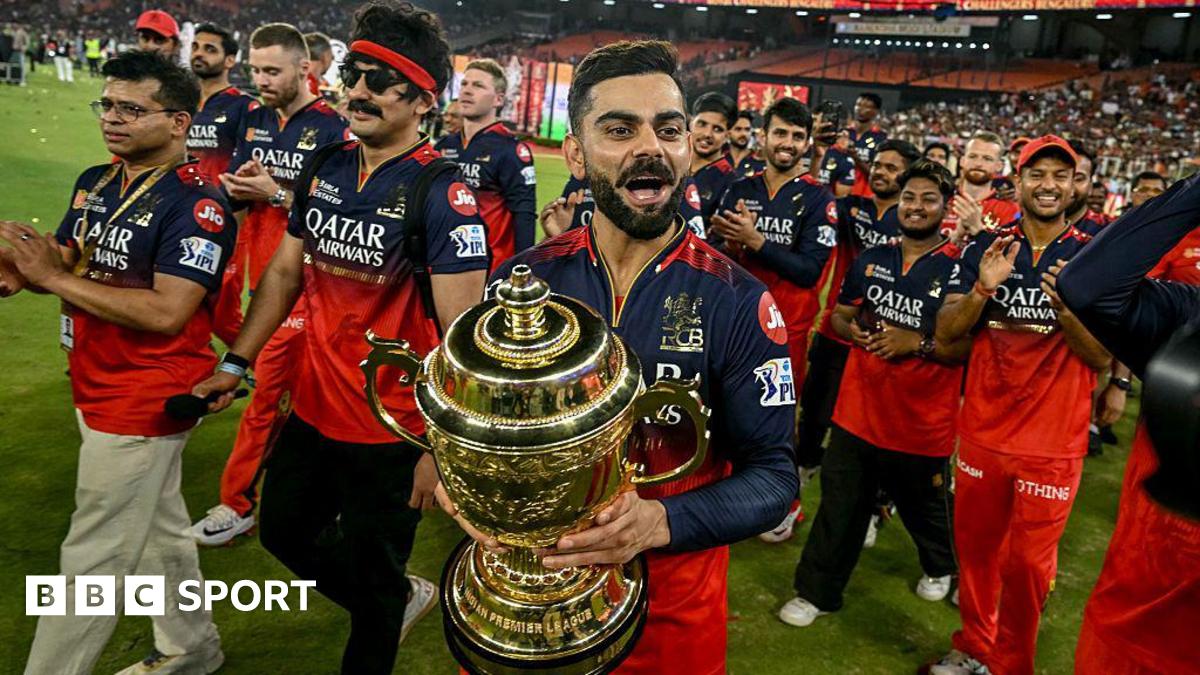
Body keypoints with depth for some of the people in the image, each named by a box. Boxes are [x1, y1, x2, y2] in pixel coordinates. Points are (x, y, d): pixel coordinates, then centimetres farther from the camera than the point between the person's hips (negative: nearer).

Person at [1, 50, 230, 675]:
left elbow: (167, 313, -26)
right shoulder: (94, 182, 8)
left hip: (142, 405, -9)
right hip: (99, 391, 9)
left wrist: (54, 277, -20)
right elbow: (61, 266, 12)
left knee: (93, 560, 3)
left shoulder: (196, 203, -19)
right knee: (159, 531, 22)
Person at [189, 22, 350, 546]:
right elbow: (236, 195, 12)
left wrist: (276, 193, -18)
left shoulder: (330, 128, -10)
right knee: (287, 387, 17)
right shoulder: (253, 119, 11)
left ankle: (238, 503, 11)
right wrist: (240, 188, -9)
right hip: (262, 274, 6)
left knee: (268, 392, -1)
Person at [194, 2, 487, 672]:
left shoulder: (442, 192, -19)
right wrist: (237, 364, 9)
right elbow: (287, 270, 12)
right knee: (285, 530, 26)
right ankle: (404, 596, 46)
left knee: (372, 579, 13)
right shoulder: (325, 167, 2)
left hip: (395, 431, -7)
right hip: (314, 408, 7)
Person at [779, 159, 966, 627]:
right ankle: (816, 592, 24)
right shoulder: (872, 259, 6)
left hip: (923, 419, -3)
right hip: (859, 408, 3)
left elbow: (973, 346, -11)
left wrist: (917, 344, -21)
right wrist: (854, 331, -7)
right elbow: (839, 315, 14)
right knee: (839, 504, 9)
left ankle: (941, 566, 50)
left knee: (926, 506, 19)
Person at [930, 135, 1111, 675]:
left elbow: (1102, 355, -7)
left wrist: (1067, 305, -25)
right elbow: (945, 332, -4)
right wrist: (983, 290, -21)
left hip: (1052, 444, -2)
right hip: (982, 432, 2)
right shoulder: (985, 248, 2)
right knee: (975, 546, 16)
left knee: (1028, 562, 8)